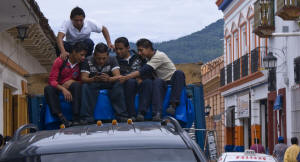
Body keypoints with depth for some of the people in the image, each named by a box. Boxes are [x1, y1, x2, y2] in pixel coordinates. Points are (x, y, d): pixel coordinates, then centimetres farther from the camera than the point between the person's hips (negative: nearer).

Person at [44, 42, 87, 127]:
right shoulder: (60, 61, -9)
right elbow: (52, 80, -13)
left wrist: (72, 82, -19)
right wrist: (63, 89, -30)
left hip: (72, 89, 1)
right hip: (59, 88, -1)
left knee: (76, 85, -31)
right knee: (48, 89, -31)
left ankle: (76, 119, -38)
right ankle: (62, 118, -43)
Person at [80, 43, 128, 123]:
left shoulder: (112, 60, -10)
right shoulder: (88, 61, -12)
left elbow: (117, 76, -22)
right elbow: (83, 78, -21)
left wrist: (109, 79, -46)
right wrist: (93, 79, -45)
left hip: (109, 84, 0)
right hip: (93, 85, 0)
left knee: (118, 85, -30)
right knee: (85, 86, -32)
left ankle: (122, 117, -29)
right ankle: (87, 118, -31)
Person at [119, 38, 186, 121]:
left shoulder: (159, 56, -17)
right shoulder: (148, 58, 10)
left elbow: (144, 71, -26)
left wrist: (126, 77, -32)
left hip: (173, 82, -5)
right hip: (162, 84, 5)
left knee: (179, 73, -35)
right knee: (157, 81, -30)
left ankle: (173, 105, -41)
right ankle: (157, 113, -46)